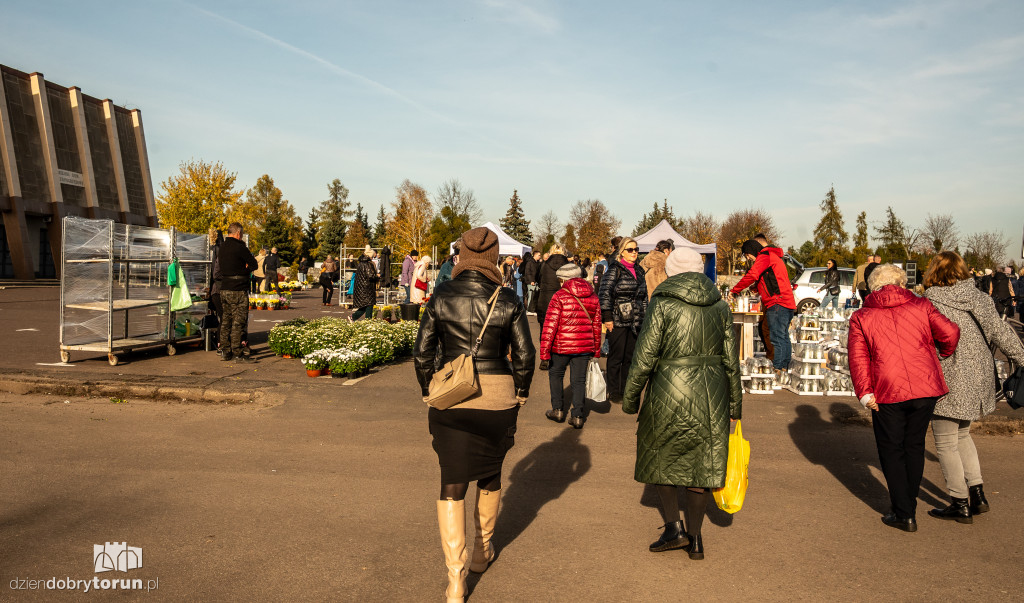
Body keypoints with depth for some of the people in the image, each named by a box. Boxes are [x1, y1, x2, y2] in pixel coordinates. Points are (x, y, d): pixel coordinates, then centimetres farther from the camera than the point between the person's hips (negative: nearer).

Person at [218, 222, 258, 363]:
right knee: (238, 322, -4)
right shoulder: (239, 247, -14)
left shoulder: (222, 247, 11)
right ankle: (237, 353, -3)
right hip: (238, 290, -8)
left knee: (226, 320, 14)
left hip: (224, 289, 8)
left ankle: (225, 351, 18)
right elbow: (253, 265, -10)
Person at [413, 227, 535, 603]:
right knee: (490, 473, 22)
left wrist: (429, 395, 12)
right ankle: (483, 550, 41)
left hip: (451, 397, 0)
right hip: (497, 394, 1)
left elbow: (422, 352, 0)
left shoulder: (441, 296, -3)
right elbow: (525, 356, -1)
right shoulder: (507, 301, -4)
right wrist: (519, 397, 13)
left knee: (452, 483, 8)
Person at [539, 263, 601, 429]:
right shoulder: (593, 297, 6)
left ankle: (558, 410, 20)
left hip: (561, 346, -3)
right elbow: (597, 325, 12)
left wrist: (544, 352, -10)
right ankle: (577, 416, 10)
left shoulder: (559, 296, -10)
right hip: (585, 347, 4)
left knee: (555, 374, 18)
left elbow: (550, 325, -13)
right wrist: (596, 350, 21)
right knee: (579, 380, 11)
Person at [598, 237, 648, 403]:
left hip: (635, 321, 6)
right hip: (618, 321, -6)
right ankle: (613, 393, 11)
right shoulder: (615, 269, -7)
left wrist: (644, 317, 15)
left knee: (630, 357, 11)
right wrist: (607, 318, -16)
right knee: (616, 358, 1)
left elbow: (644, 295, 20)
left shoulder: (639, 271, 14)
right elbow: (604, 293, -13)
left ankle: (625, 390, 22)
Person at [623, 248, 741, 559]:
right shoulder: (720, 306, 5)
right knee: (703, 460, 14)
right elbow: (731, 360, 8)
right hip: (712, 392, 4)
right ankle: (694, 537, 23)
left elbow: (645, 357, -10)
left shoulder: (662, 304, -8)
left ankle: (674, 527, 14)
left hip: (670, 390, -4)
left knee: (660, 455, 17)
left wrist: (630, 399, -1)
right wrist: (735, 403, 17)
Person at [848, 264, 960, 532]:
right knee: (914, 446, 18)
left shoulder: (861, 317, 6)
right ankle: (909, 506, 28)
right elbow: (949, 332, -2)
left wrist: (865, 393, -6)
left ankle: (904, 515, 11)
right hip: (926, 388, 2)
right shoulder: (921, 305, 9)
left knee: (891, 450, 10)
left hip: (888, 393, -2)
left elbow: (858, 357, -4)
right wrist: (944, 354, 19)